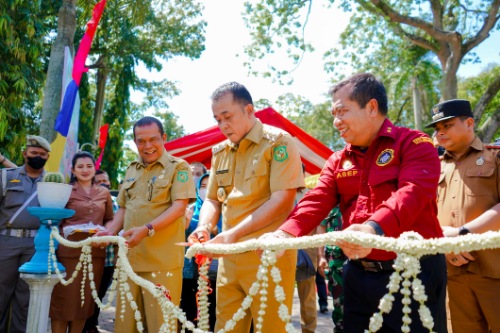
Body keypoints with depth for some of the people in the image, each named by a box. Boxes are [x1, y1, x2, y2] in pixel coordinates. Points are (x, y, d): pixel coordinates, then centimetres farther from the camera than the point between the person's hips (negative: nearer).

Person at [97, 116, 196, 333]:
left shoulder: (178, 167, -3)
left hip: (162, 260, -6)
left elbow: (179, 207, -13)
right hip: (130, 257, 6)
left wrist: (147, 229, -25)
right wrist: (110, 232, 3)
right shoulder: (131, 170, 17)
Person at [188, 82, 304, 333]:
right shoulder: (220, 152, 13)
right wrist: (204, 227, -4)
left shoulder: (278, 142, -7)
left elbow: (283, 201, -16)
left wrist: (234, 233, -21)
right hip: (229, 256, 6)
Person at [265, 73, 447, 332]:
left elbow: (412, 192, -22)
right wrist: (286, 233, -21)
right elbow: (317, 201, -2)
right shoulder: (338, 161, 12)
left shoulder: (414, 144, -5)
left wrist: (374, 228, -41)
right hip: (358, 274, 5)